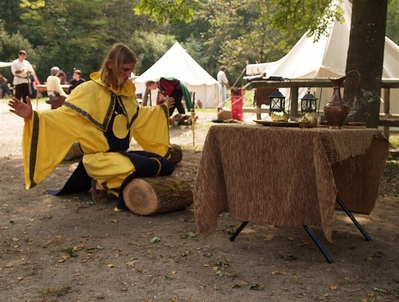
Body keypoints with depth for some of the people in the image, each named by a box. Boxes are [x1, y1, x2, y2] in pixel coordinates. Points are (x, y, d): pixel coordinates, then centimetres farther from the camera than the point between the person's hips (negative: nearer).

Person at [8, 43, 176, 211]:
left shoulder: (127, 92, 8)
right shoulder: (90, 90, -13)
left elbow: (138, 115, 28)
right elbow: (65, 116, -18)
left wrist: (163, 108, 36)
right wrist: (32, 116, -32)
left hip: (121, 154, 8)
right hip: (99, 158, -8)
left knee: (166, 166, 0)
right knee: (152, 167, -28)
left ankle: (112, 180, 5)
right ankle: (105, 183, -5)